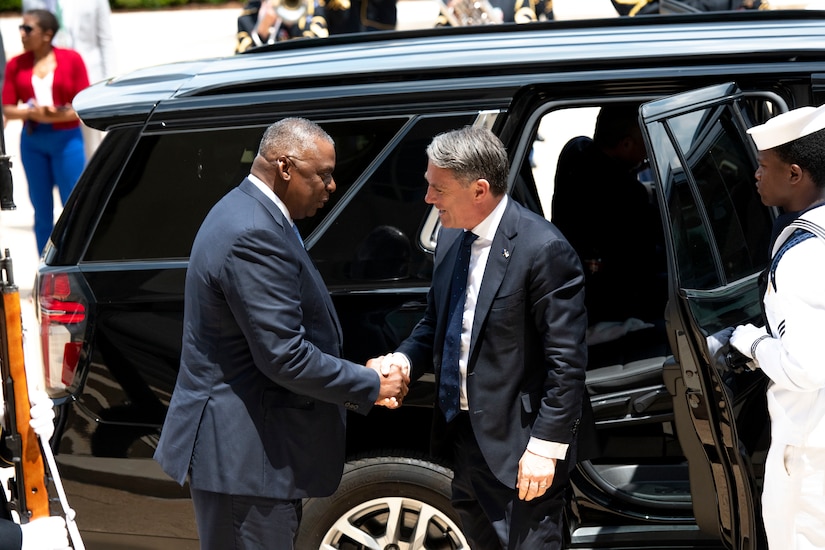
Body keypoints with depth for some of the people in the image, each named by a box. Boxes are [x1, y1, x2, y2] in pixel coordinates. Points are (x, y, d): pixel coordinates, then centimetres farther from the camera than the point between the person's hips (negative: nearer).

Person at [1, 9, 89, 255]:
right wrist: (31, 112, -18)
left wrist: (56, 115, -19)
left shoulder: (71, 59, -2)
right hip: (32, 141, 3)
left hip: (67, 140, -3)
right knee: (42, 210, 7)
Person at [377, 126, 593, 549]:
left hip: (516, 444, -8)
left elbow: (566, 362, -18)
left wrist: (545, 446, -19)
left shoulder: (542, 250, -19)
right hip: (462, 434, 8)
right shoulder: (451, 237, 6)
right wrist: (405, 359, -2)